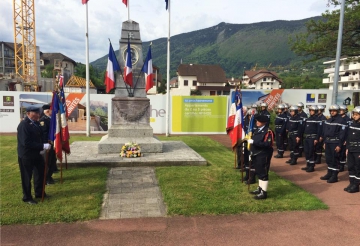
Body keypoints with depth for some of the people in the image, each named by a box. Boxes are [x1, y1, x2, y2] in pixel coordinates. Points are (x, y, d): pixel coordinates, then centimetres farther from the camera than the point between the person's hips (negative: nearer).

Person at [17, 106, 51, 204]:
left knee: (40, 173, 18)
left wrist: (43, 146, -1)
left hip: (36, 153, 9)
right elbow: (26, 143, -28)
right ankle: (27, 197, 22)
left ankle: (39, 193, 35)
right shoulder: (23, 125, -22)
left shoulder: (35, 123, 4)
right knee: (27, 177, 6)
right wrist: (43, 146, -29)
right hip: (26, 155, -8)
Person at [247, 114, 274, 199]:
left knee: (263, 174, -1)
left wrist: (253, 142, -28)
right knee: (259, 173, 18)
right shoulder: (257, 130, 12)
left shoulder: (268, 132, -15)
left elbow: (267, 144, -26)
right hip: (256, 155, 9)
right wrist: (252, 152, 12)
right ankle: (260, 188, 31)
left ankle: (264, 192, 8)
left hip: (263, 156, -9)